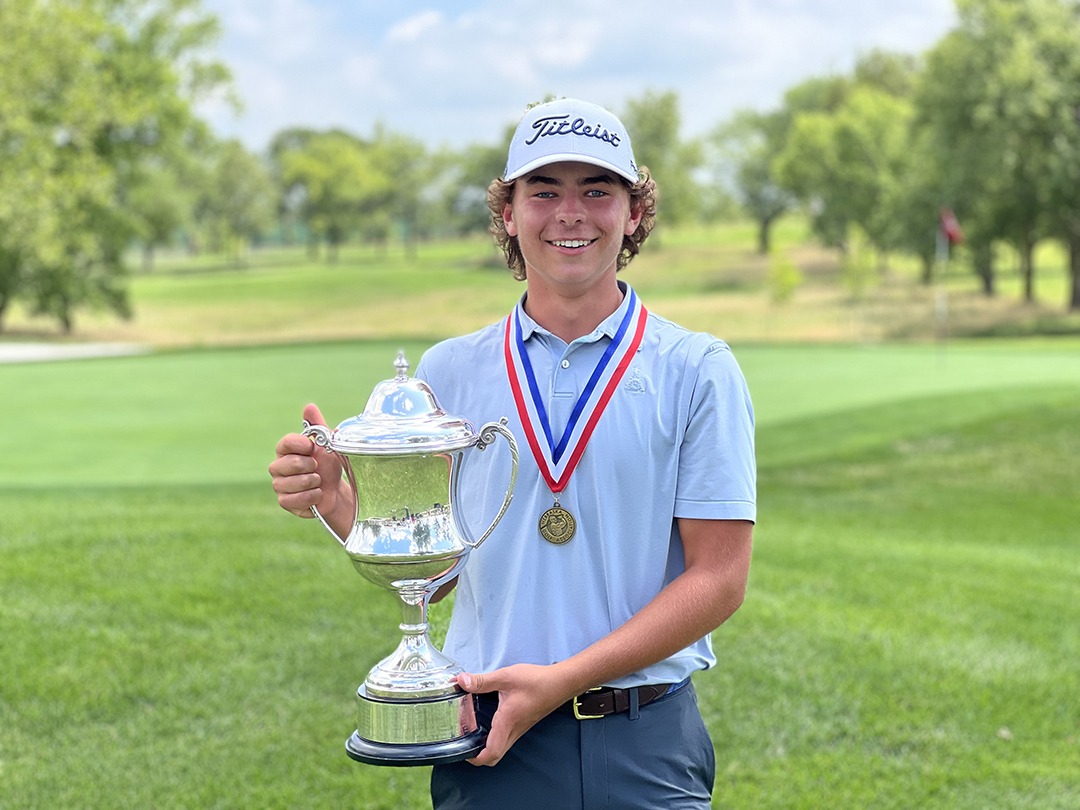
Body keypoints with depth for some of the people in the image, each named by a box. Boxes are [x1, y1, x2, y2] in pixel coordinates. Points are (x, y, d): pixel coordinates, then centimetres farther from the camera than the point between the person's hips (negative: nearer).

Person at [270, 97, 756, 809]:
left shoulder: (699, 370, -2)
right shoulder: (448, 370, 5)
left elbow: (719, 579, -6)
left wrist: (563, 679, -14)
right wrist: (337, 500, -11)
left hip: (645, 749, -1)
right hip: (489, 747, 2)